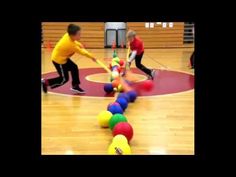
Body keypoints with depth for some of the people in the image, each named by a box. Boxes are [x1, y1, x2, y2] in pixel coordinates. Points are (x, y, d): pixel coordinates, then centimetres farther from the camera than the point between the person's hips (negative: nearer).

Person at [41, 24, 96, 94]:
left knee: (74, 68, 11)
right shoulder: (70, 44, -33)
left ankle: (75, 86, 22)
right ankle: (45, 82, 9)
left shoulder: (68, 35, -12)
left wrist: (80, 45, -5)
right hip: (58, 59, -9)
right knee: (64, 79, 1)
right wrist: (92, 57, -14)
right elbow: (82, 52, -23)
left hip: (63, 57, 9)